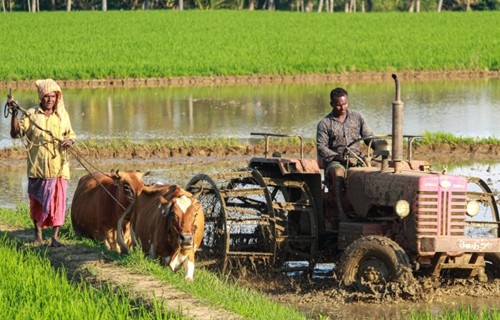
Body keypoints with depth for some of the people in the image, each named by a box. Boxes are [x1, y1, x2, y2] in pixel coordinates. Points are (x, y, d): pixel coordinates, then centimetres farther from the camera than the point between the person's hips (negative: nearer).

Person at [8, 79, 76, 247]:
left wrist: (69, 141, -6)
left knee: (58, 200, -3)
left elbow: (71, 134, 17)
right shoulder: (31, 114, 0)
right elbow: (16, 133, -7)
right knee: (37, 200, 6)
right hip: (37, 167, -1)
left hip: (58, 167, 1)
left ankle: (55, 236, 2)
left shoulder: (63, 115, 8)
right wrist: (14, 113, -19)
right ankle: (38, 234, 20)